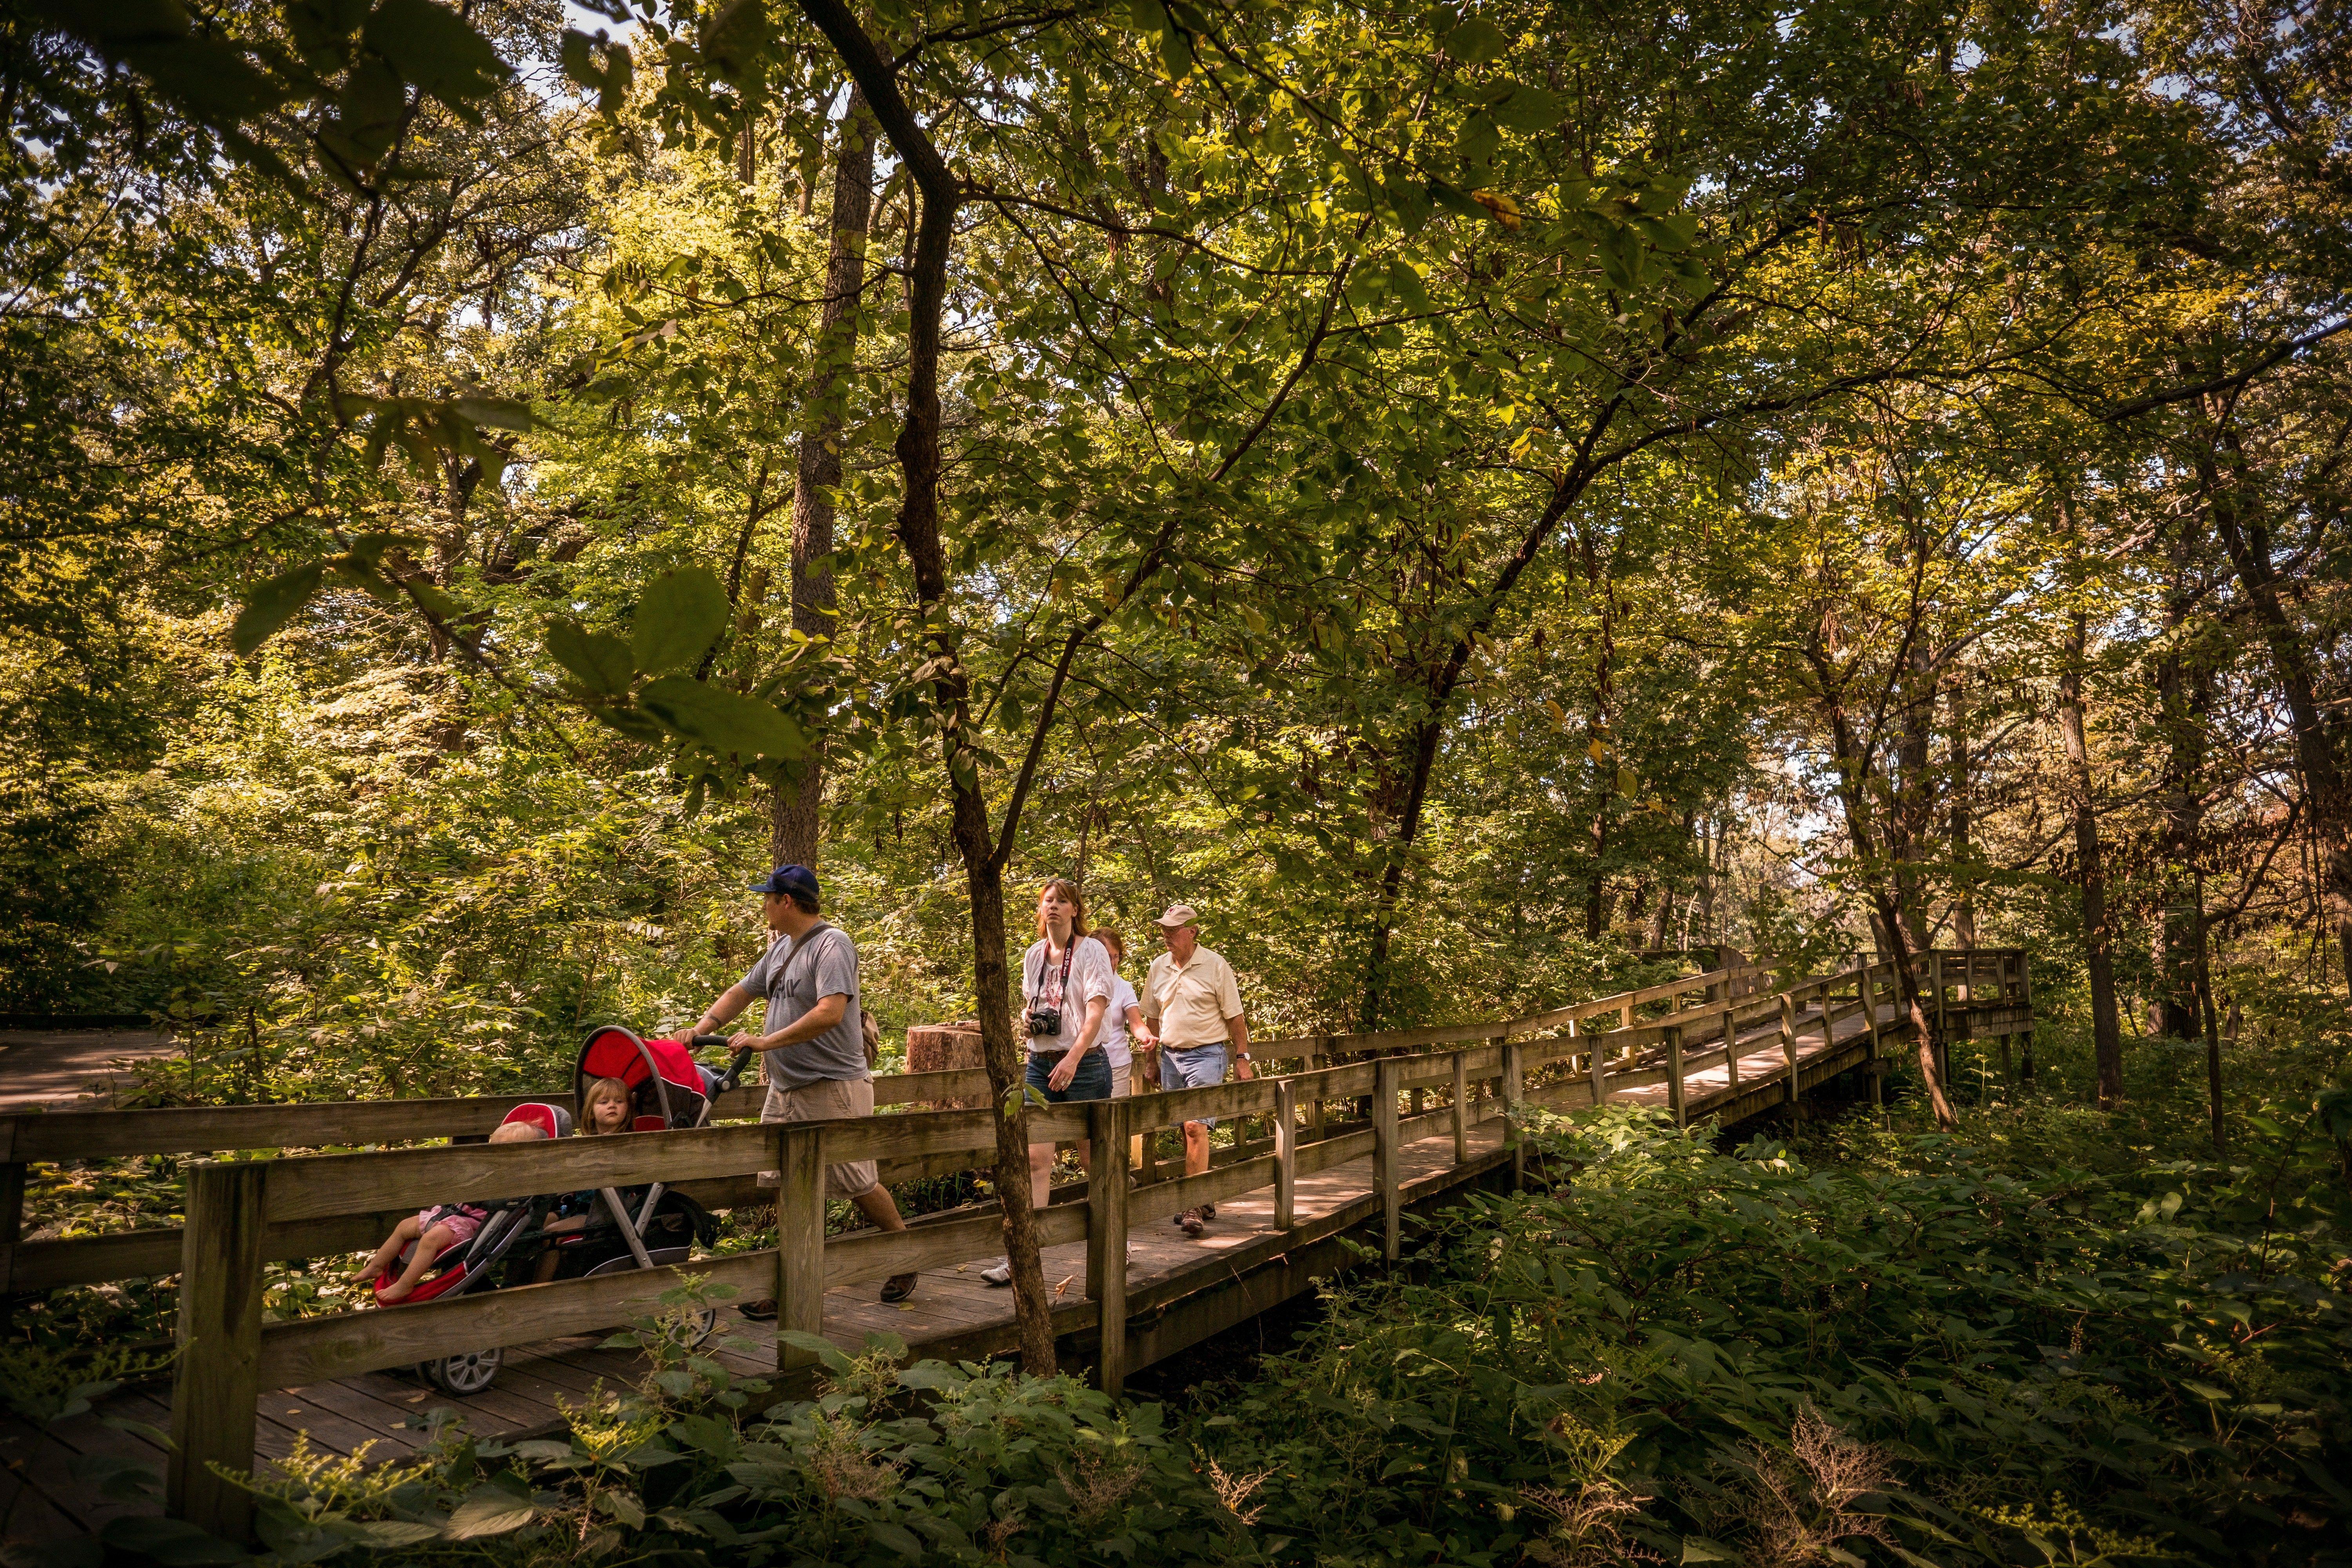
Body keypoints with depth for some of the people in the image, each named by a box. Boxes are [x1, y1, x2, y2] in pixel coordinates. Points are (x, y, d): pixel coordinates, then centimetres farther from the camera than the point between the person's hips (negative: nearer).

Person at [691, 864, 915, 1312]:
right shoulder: (781, 949, 13)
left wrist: (766, 1042, -27)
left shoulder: (832, 944, -15)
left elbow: (830, 1013, -27)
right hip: (784, 1090, 9)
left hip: (833, 1090, -8)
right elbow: (741, 993, 20)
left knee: (856, 1184, 0)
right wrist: (699, 1031, 5)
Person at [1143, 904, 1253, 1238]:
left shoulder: (1215, 966, -5)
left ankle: (1194, 1207, -15)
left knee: (1197, 1126, -15)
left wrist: (1242, 1058, -5)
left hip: (1206, 1054, -5)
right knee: (1186, 1131, 9)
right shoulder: (1158, 967, 8)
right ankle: (1204, 1201, 20)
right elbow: (1152, 1017, 17)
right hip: (1170, 1056, 5)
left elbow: (1235, 1017, -2)